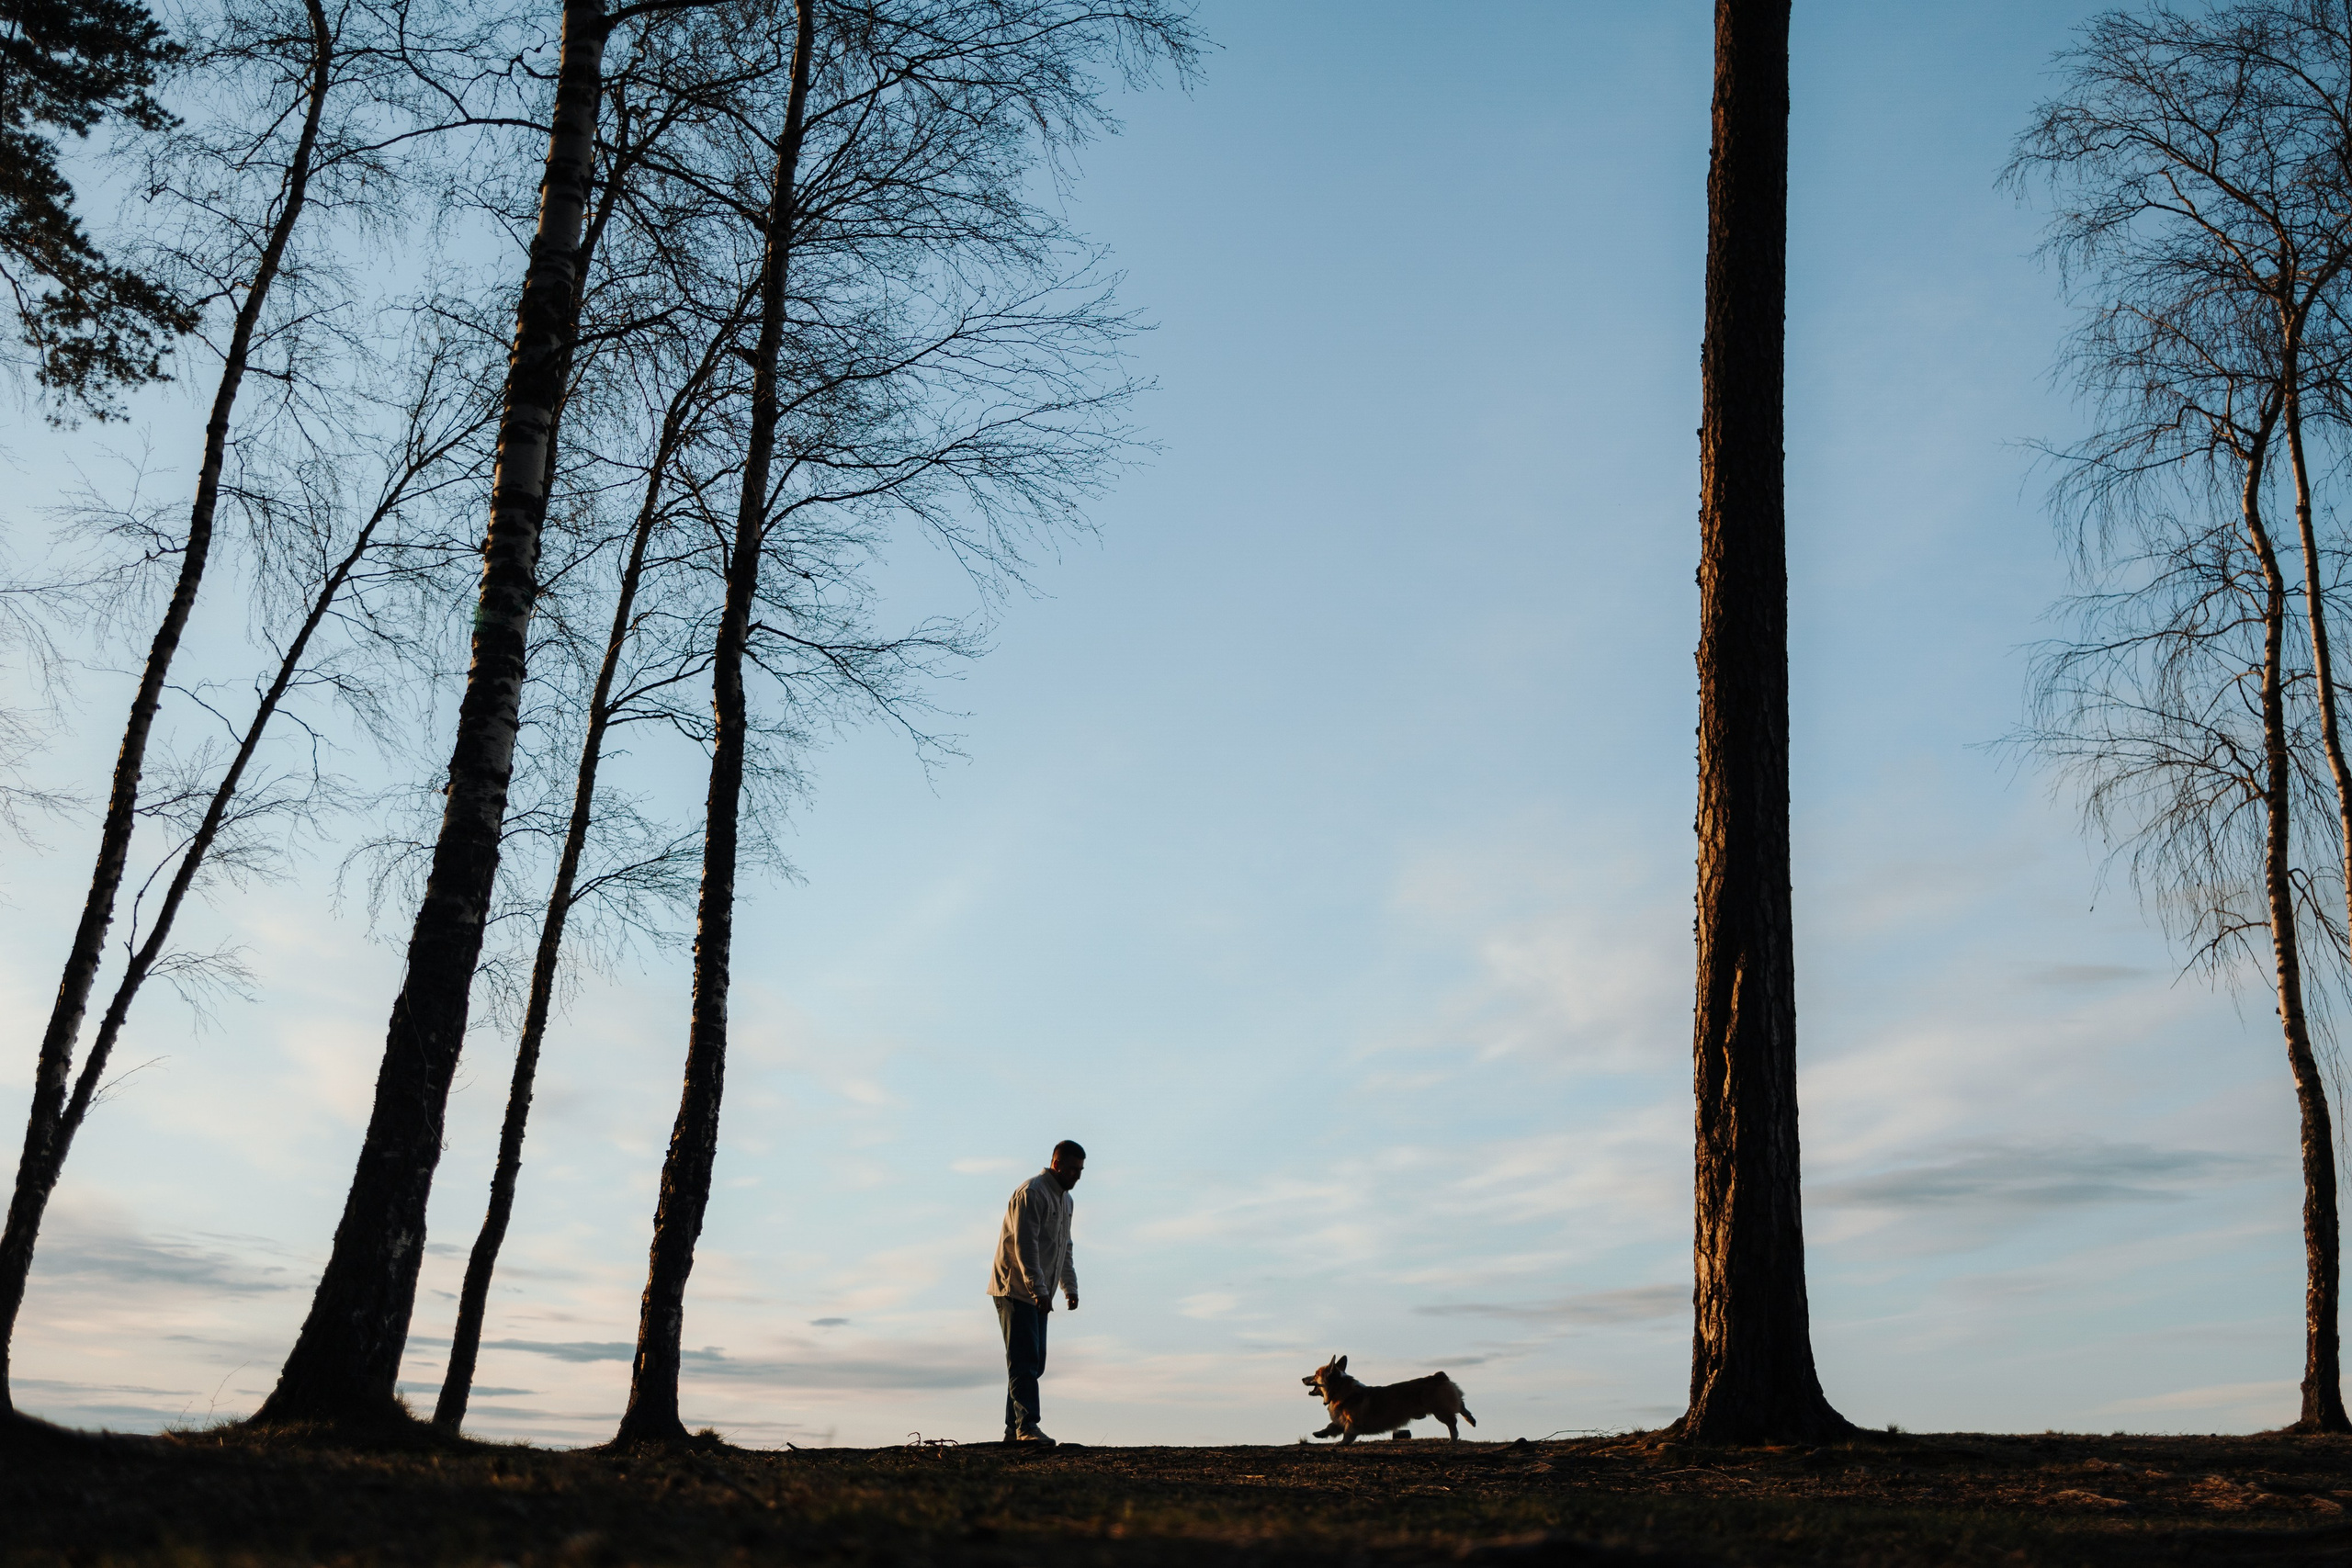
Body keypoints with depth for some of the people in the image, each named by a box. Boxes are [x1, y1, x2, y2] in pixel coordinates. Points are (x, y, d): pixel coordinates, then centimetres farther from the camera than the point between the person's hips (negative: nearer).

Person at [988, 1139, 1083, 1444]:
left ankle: (1014, 1430, 11)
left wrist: (1070, 1287, 15)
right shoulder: (1031, 1193, -13)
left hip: (1037, 1295, 9)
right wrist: (1039, 1289, -26)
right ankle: (1026, 1425, -16)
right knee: (1024, 1361, -13)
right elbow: (1025, 1246, -21)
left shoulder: (1065, 1199, 17)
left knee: (1033, 1362, 7)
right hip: (1015, 1290, -9)